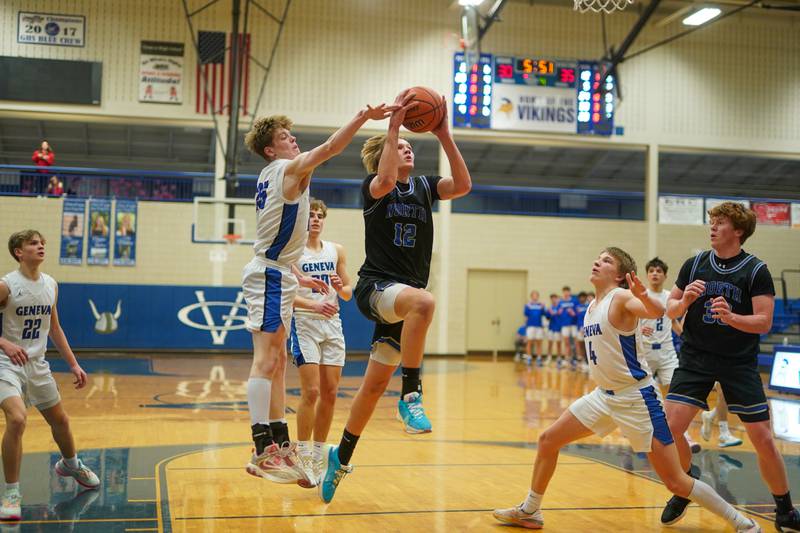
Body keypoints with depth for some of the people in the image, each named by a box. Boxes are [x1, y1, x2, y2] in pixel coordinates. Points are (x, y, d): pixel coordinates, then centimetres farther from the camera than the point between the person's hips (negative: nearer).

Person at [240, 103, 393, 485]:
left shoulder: (273, 177, 19)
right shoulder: (288, 169, -7)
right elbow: (329, 148, -25)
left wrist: (299, 277, 23)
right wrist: (363, 117, -28)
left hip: (275, 274, 10)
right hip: (271, 275, -10)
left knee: (277, 362, 12)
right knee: (265, 360, -14)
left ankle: (280, 444, 18)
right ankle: (263, 451, -16)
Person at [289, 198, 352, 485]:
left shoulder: (336, 251, 11)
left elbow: (348, 293, 14)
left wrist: (340, 287, -9)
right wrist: (314, 304, -25)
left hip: (332, 325, 5)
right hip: (304, 324, -5)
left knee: (330, 393, 4)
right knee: (311, 392, -12)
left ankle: (318, 456, 15)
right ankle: (303, 456, -1)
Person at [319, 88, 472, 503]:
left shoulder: (424, 186, 13)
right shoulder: (373, 186, 0)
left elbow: (463, 185, -7)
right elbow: (385, 181, -26)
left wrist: (444, 136, -13)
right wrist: (393, 125, -23)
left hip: (403, 296, 5)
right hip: (376, 286, -5)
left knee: (375, 384, 7)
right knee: (424, 300, -40)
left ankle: (341, 458, 24)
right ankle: (411, 395, -29)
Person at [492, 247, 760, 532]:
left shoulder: (621, 297, -15)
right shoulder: (592, 307, 10)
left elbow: (657, 312, -37)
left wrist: (644, 296, -56)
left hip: (637, 398, -8)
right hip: (605, 395, 8)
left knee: (675, 482, -7)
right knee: (548, 440, 10)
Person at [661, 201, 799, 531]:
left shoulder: (756, 270, -6)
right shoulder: (694, 264, 1)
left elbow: (764, 322, -12)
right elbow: (670, 311, 7)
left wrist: (730, 317, -30)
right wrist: (685, 300, -15)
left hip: (740, 364, -2)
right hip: (695, 359, 2)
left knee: (763, 440, -1)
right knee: (670, 427, -11)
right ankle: (683, 493, 15)